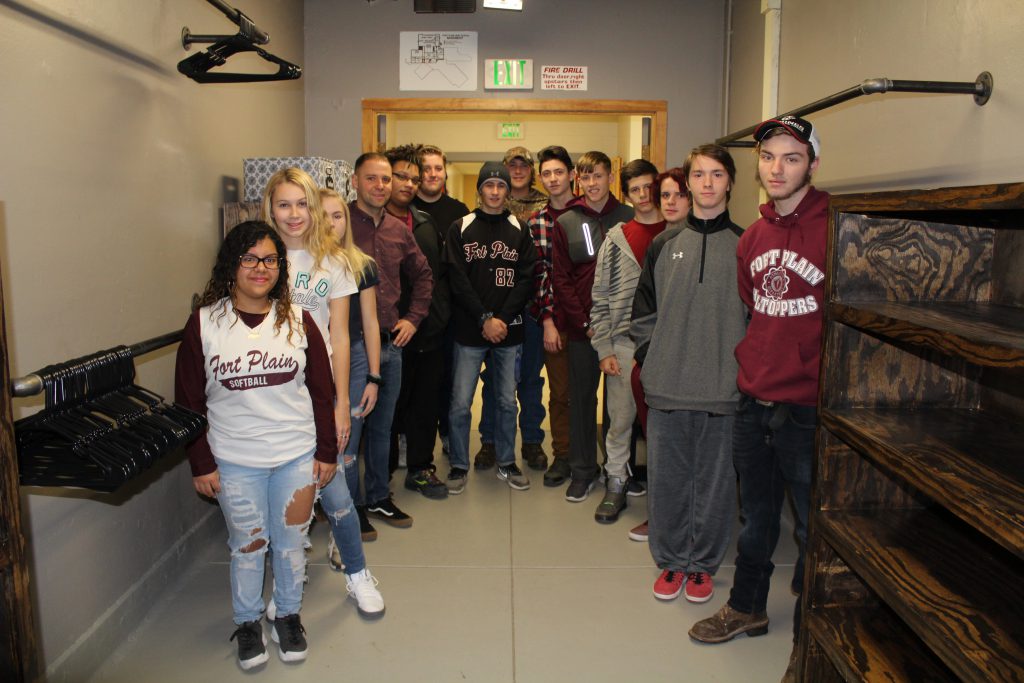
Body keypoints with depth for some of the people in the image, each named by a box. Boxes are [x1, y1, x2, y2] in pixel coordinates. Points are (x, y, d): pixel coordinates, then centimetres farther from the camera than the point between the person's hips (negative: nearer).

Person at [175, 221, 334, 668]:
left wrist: (327, 451, 1)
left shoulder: (297, 320, -1)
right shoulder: (204, 323, -5)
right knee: (247, 545, 12)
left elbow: (322, 391, 2)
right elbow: (189, 402, -2)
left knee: (291, 540, 13)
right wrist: (201, 464, -3)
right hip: (234, 461, -1)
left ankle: (289, 615, 36)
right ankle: (248, 622, 35)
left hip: (297, 456, 1)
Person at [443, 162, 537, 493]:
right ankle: (459, 465, 18)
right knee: (460, 403, 1)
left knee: (507, 401, 11)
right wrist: (484, 320, -12)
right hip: (469, 330, -2)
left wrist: (502, 319, -11)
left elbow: (525, 280, 0)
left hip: (508, 330, 2)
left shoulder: (519, 230, 7)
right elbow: (458, 280, -5)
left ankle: (506, 463, 27)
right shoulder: (460, 229, 2)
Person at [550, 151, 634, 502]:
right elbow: (560, 279, 2)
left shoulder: (629, 218, 3)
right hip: (581, 326, 1)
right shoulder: (565, 223, 5)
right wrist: (584, 322, -7)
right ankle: (583, 470, 20)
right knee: (581, 396, 7)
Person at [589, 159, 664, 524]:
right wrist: (604, 349, -2)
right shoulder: (617, 238, 6)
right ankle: (616, 484, 20)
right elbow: (600, 297, 4)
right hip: (624, 342, 1)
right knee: (620, 419, 5)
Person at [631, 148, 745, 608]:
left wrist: (743, 369, -3)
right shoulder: (665, 243, 7)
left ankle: (703, 564, 27)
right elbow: (644, 310, 10)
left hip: (724, 391, -1)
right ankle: (671, 560, 27)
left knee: (716, 479, 8)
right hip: (667, 388, 2)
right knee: (666, 478, 10)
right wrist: (652, 360, 2)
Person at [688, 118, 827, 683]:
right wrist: (755, 362, 14)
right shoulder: (753, 236, 9)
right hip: (754, 400, 6)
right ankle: (747, 608, 41)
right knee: (756, 515, 21)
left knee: (813, 525, 10)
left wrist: (819, 376, -10)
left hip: (809, 408, -6)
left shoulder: (836, 229, -13)